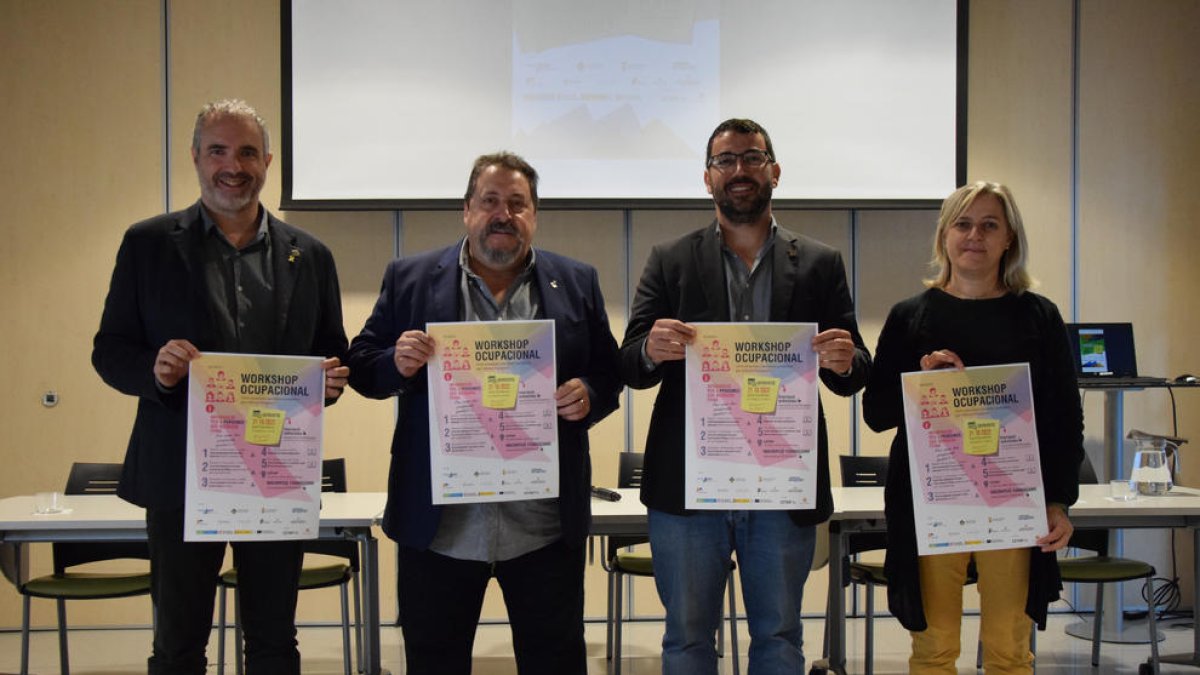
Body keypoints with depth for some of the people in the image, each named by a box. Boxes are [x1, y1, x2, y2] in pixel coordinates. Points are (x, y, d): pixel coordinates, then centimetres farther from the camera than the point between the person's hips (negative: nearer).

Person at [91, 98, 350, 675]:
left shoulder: (309, 255, 7)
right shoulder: (148, 244, 1)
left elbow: (332, 353, 11)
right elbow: (109, 350, 1)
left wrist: (332, 380, -12)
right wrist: (155, 369, -20)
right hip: (181, 475, -1)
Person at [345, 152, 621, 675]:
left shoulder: (576, 283, 8)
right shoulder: (410, 279, 6)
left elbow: (609, 372, 10)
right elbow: (362, 367, 7)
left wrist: (588, 396, -12)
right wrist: (398, 363, -14)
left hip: (544, 526, 0)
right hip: (438, 524, 0)